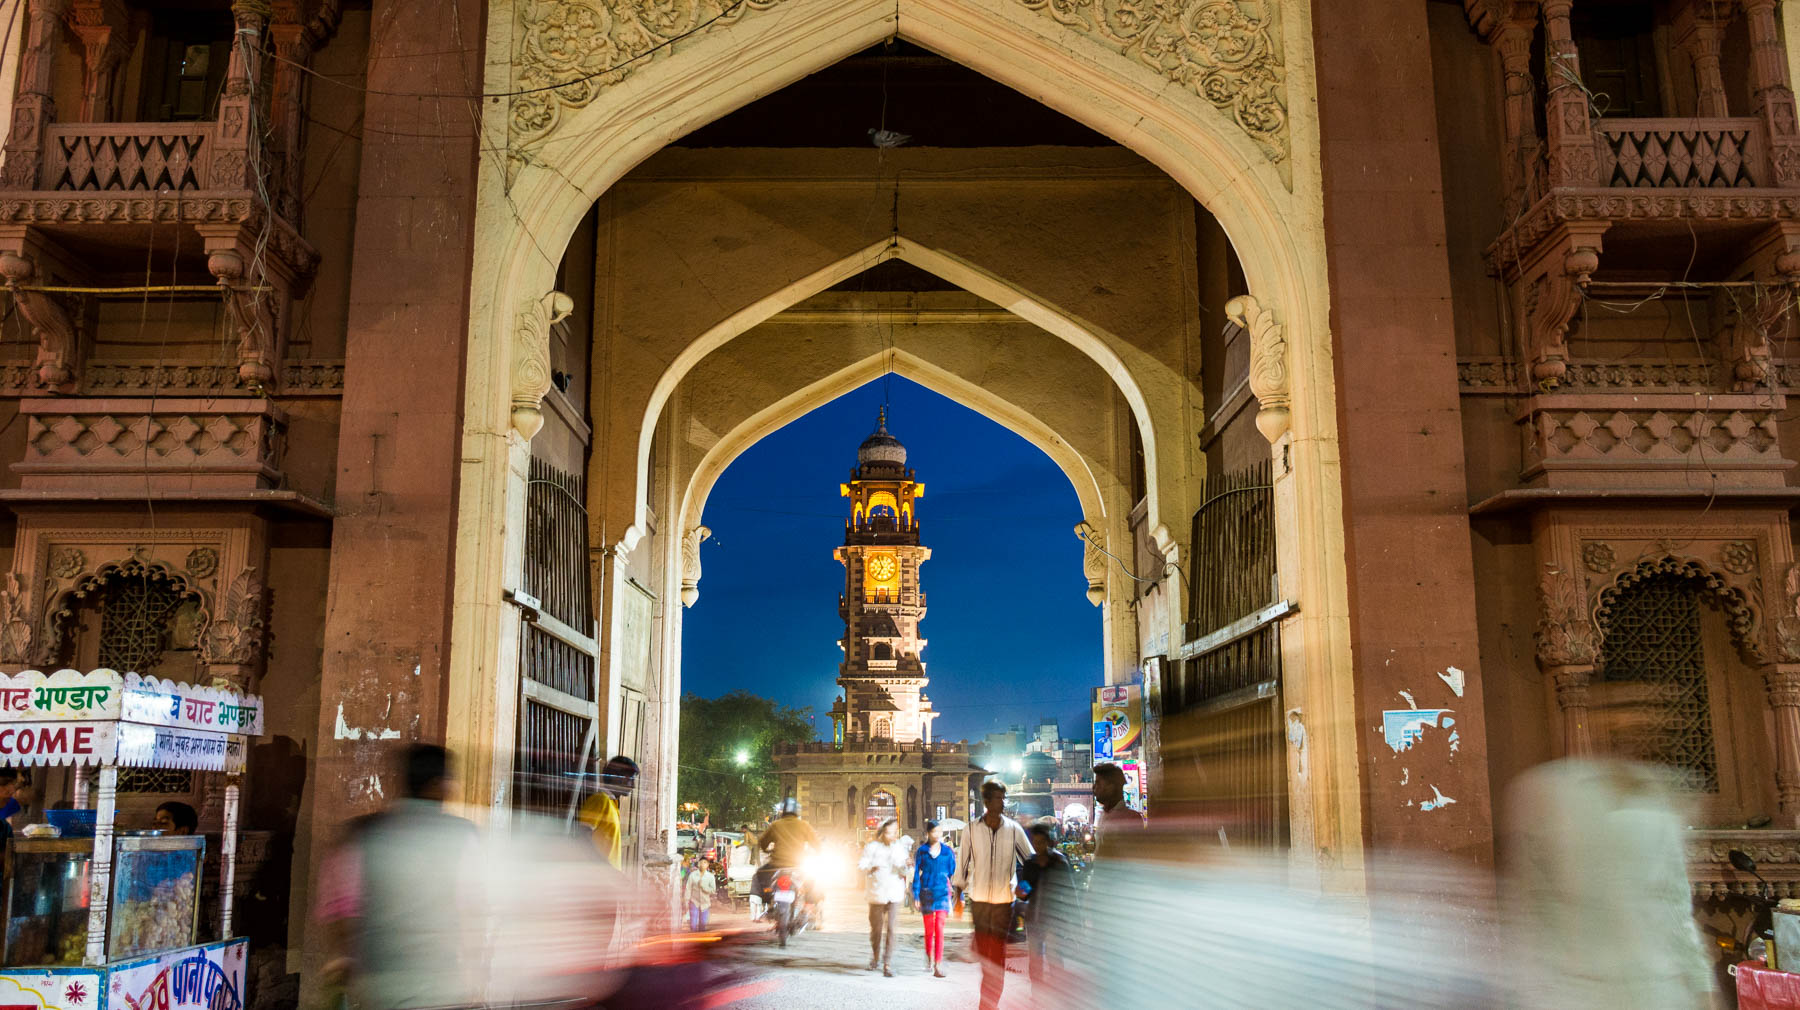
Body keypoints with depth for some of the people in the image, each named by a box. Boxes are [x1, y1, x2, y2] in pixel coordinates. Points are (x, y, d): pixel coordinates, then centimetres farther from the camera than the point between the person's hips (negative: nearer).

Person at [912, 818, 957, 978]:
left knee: (939, 929, -11)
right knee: (929, 929, 10)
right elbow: (917, 874, 3)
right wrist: (916, 896, -1)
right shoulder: (922, 851, 1)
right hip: (926, 892, 1)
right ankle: (929, 957, 32)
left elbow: (953, 873, 9)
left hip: (942, 892, 0)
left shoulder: (947, 851, 3)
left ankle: (938, 966, -14)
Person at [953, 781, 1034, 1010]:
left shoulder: (1014, 829, -3)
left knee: (997, 956, -2)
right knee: (983, 953, 9)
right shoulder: (971, 831, -2)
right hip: (978, 899, 1)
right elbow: (962, 864, 6)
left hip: (1004, 900, -1)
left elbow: (1032, 860, 6)